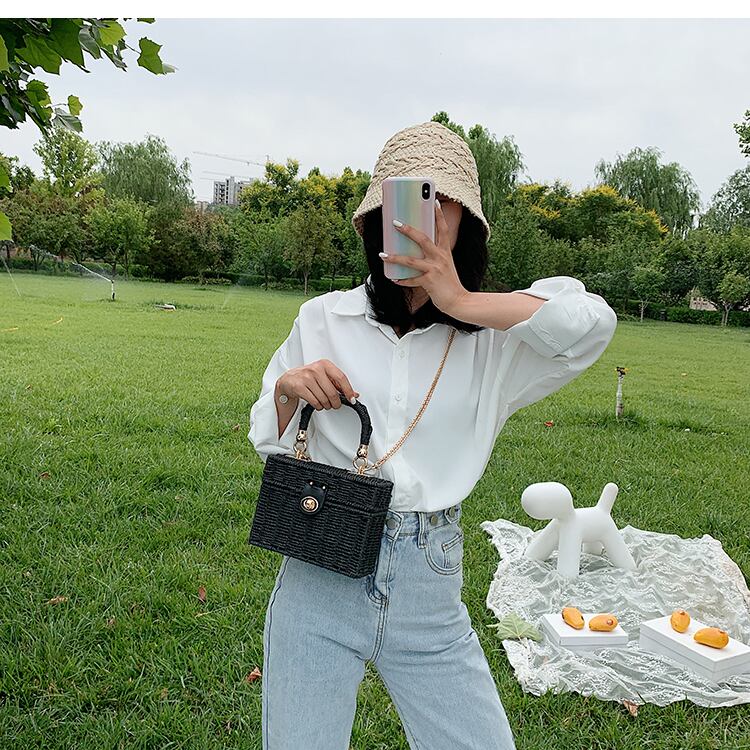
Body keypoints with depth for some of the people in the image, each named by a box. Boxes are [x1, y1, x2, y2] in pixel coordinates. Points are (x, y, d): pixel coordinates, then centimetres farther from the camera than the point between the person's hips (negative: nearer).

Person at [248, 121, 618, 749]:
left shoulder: (491, 342, -1)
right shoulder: (322, 320, 0)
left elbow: (595, 324, -19)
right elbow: (269, 444, 8)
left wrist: (463, 303, -20)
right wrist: (288, 390, -14)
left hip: (430, 593, 1)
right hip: (320, 584, 0)